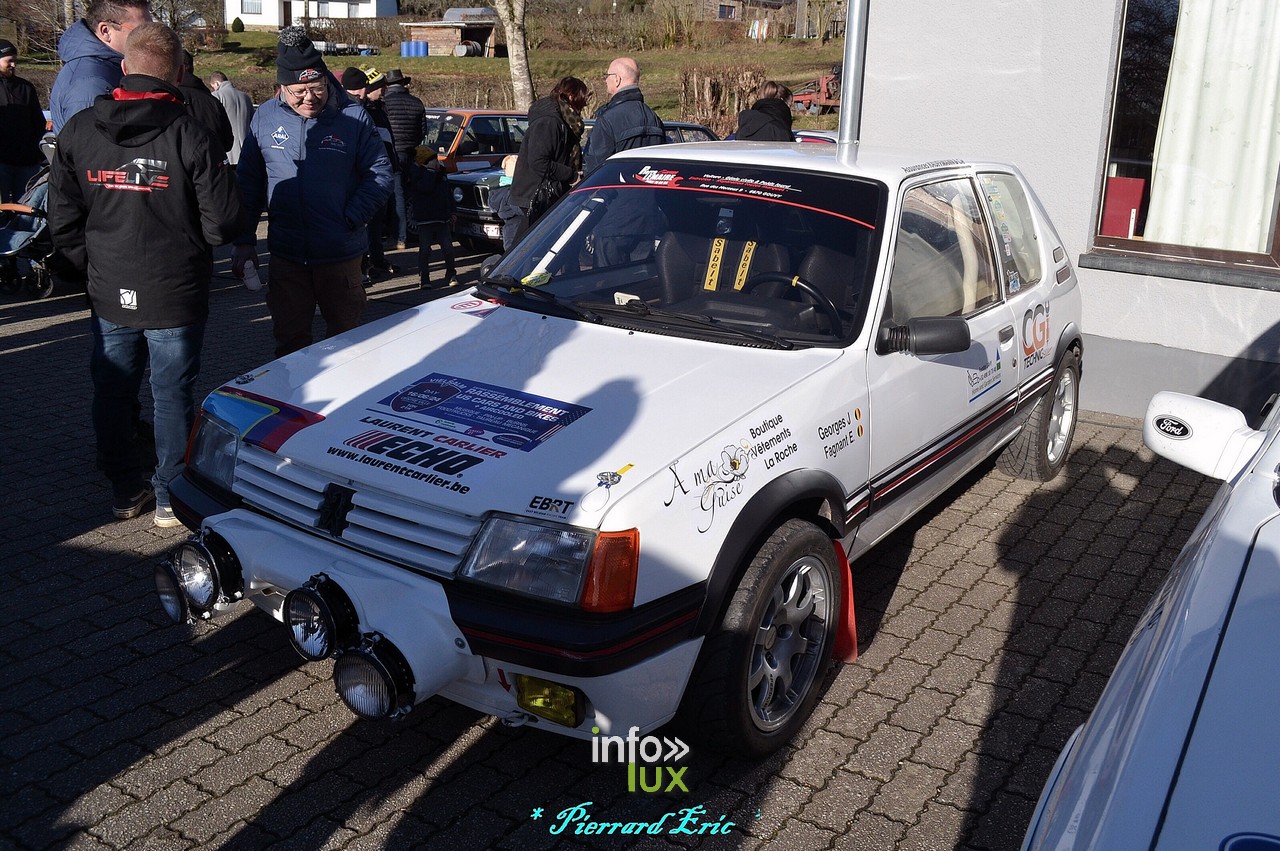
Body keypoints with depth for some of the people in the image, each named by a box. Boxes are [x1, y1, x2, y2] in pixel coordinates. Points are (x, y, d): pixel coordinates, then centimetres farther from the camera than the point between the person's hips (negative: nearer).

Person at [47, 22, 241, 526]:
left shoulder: (78, 131, -1)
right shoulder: (188, 134, -13)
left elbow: (62, 221, 1)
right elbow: (223, 221, -13)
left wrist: (94, 268, 13)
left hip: (108, 295, 3)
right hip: (175, 296, -3)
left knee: (112, 393, 16)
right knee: (173, 395, 8)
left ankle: (126, 490, 28)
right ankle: (172, 498, 16)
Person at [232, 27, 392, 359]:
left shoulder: (353, 116, -5)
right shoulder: (265, 117, 2)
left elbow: (380, 174, -2)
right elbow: (248, 183, 8)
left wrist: (350, 219, -14)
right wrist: (244, 242, 3)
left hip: (341, 256, -2)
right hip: (286, 255, 2)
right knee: (289, 342, 10)